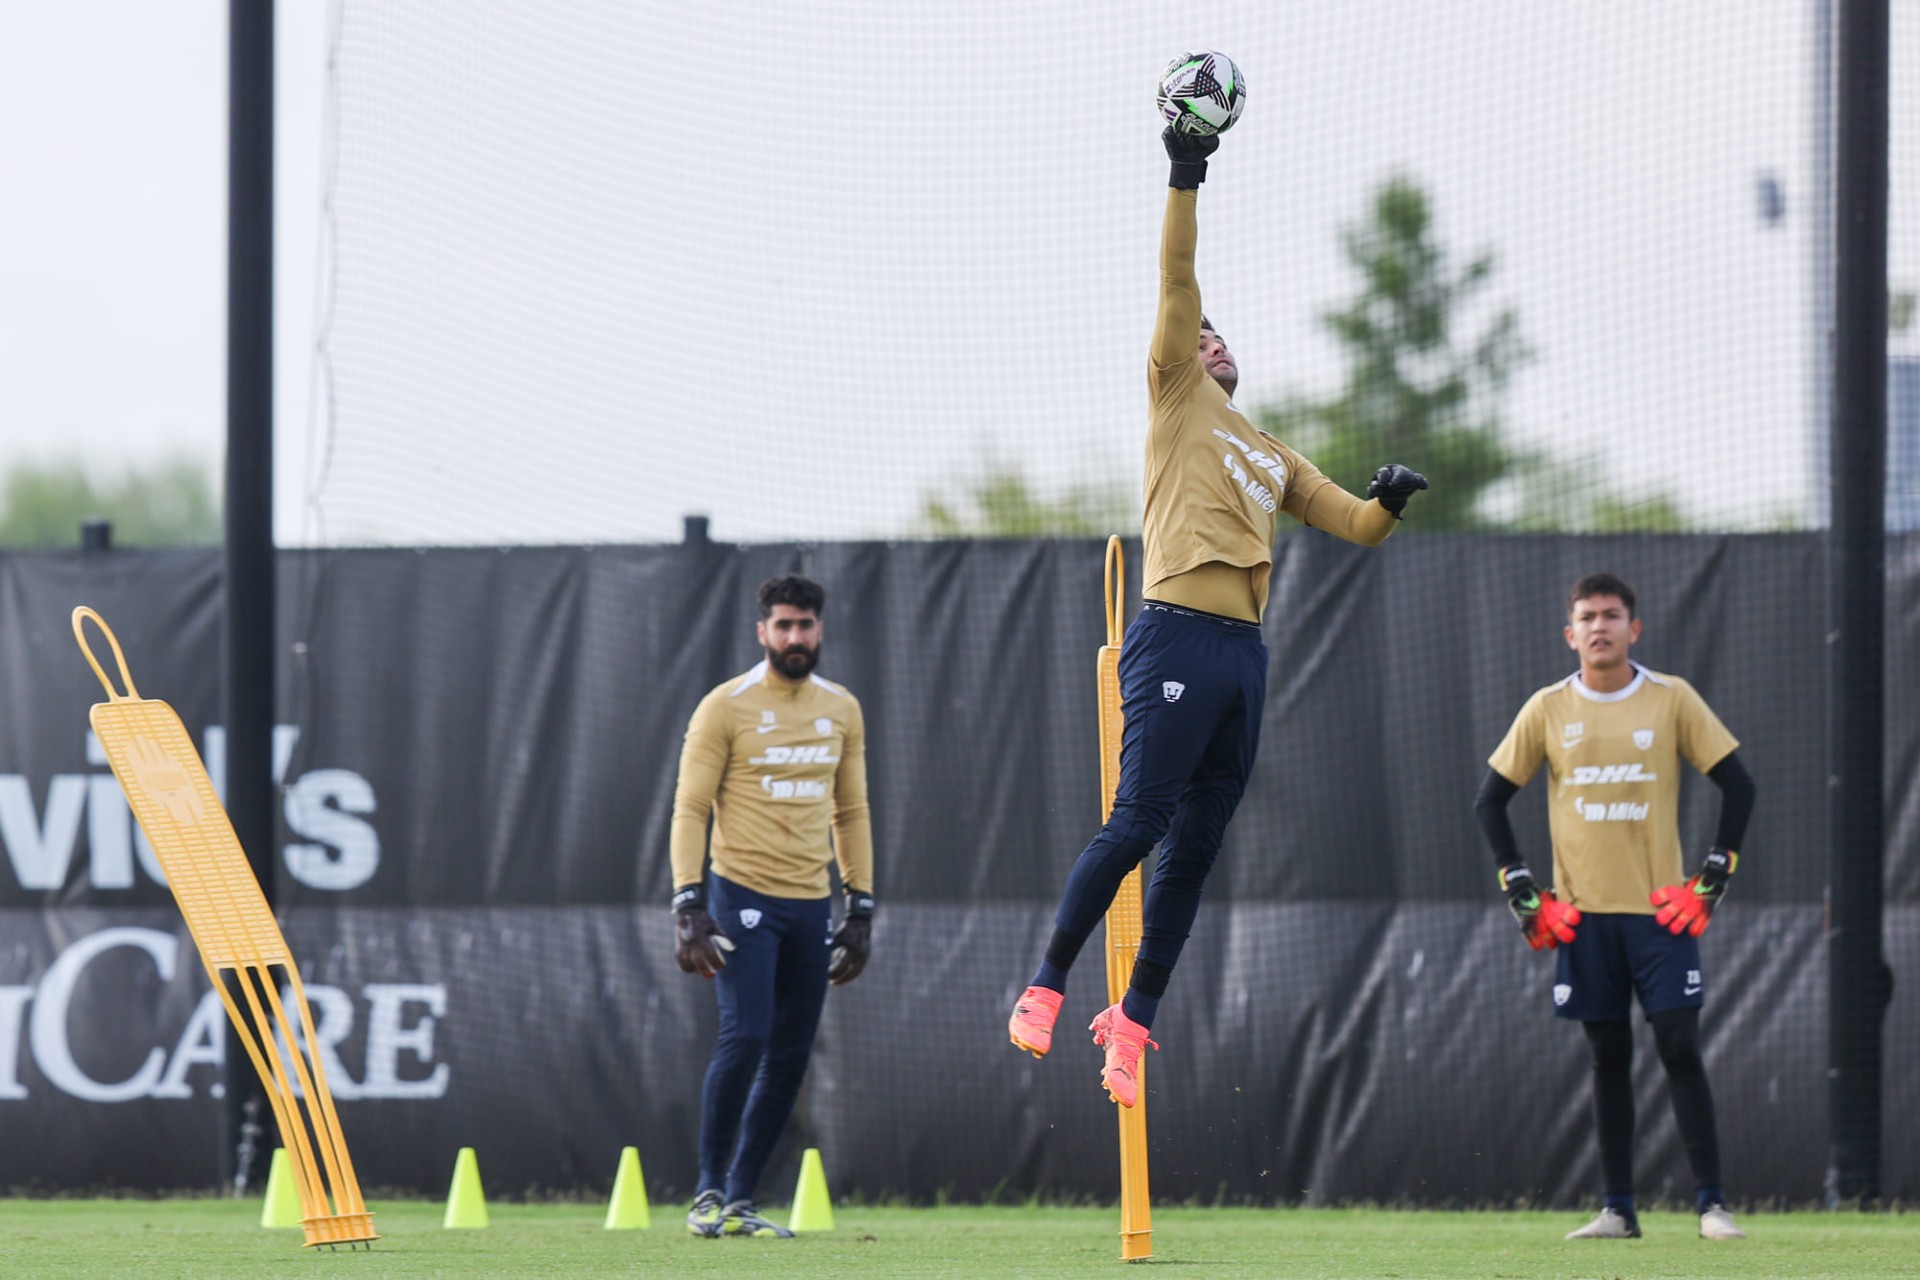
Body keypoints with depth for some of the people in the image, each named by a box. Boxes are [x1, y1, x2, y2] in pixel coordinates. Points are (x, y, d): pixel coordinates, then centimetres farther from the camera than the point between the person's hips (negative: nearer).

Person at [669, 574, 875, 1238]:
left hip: (812, 907, 5)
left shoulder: (842, 710, 11)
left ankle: (740, 1202, 10)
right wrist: (689, 906, -15)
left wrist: (861, 909, 13)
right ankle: (709, 1194, -6)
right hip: (743, 896, -5)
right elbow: (690, 809, -5)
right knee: (744, 1037, -17)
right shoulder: (725, 707, -4)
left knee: (791, 1057, 3)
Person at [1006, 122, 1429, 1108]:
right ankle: (1045, 989, -4)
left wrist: (1392, 498, 4)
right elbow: (1176, 284, 0)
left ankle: (1132, 1023, 11)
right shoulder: (1177, 397, 11)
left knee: (1195, 851, 5)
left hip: (1246, 653, 6)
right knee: (1136, 828, -12)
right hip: (1177, 637, -6)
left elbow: (1360, 526, 26)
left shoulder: (1275, 458, 27)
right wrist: (1184, 183, -8)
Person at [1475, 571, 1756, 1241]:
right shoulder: (1548, 709, 4)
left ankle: (1711, 1203, -6)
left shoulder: (1671, 699, 0)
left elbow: (1737, 785, 4)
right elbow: (1491, 800, 10)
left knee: (1679, 1047, -9)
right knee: (1608, 1057, 4)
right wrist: (1520, 890, 3)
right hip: (1583, 912, 2)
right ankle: (1618, 1208, 7)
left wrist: (1713, 877, -2)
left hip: (1661, 907, -2)